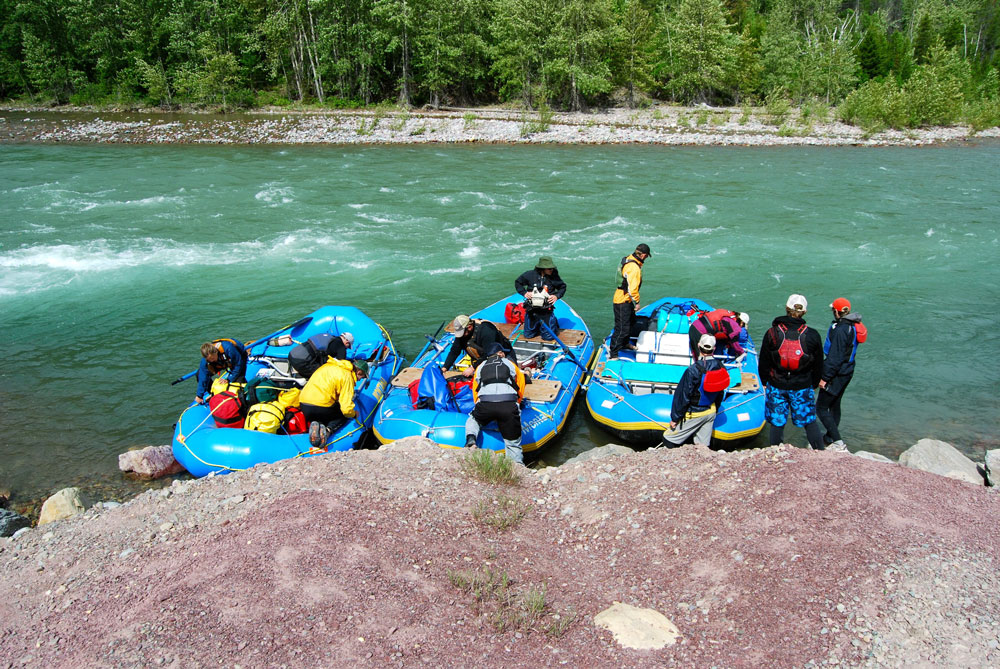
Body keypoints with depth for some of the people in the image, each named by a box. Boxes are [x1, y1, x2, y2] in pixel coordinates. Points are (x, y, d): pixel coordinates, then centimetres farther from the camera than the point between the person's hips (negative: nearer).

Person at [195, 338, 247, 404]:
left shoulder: (228, 349, -44)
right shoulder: (205, 360, -29)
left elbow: (238, 365, -30)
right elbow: (203, 377, -23)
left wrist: (228, 379, -28)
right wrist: (199, 395, -22)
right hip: (222, 363, 4)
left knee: (239, 380, -31)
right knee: (200, 375, -8)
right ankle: (210, 392, 15)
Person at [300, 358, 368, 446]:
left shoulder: (329, 365, 16)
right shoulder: (347, 376, -6)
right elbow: (347, 409, -12)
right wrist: (354, 414, 9)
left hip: (303, 404, 7)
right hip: (321, 405, -7)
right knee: (344, 414, 17)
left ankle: (316, 425, -2)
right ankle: (328, 429, -11)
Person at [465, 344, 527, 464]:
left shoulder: (481, 367, 31)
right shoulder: (511, 364, 29)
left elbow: (475, 393, 31)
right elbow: (520, 391, 30)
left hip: (484, 404, 1)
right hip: (509, 404, -1)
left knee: (473, 419, 31)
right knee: (513, 444, 7)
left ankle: (470, 440, 2)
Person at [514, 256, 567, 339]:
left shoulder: (554, 277, -9)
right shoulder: (530, 275, -8)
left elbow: (563, 287, 7)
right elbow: (517, 282, 7)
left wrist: (557, 296, -9)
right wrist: (524, 293, -6)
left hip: (546, 311, -1)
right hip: (531, 310, 1)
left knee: (548, 336, -2)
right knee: (528, 335, 11)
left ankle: (554, 323, 30)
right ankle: (537, 326, 42)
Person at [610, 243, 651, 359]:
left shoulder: (628, 259, 6)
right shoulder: (634, 268, -27)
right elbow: (632, 288, -29)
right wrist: (636, 302, -17)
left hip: (626, 300, 11)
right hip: (623, 302, -11)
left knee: (631, 321, 28)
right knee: (622, 329, -7)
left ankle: (625, 344, 47)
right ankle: (612, 354, -1)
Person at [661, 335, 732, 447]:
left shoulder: (693, 370, -26)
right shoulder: (720, 367, -6)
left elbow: (683, 397, -19)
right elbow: (720, 393, 8)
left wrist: (674, 418, -8)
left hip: (694, 415, -6)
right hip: (711, 412, 6)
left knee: (668, 439, 4)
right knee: (703, 446, 15)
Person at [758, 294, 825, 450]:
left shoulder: (772, 333, -8)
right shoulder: (812, 335, -6)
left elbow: (763, 362, -1)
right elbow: (818, 365, 4)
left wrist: (765, 382, 14)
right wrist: (814, 384, 19)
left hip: (776, 385, 0)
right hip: (803, 387, 0)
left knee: (777, 422, 11)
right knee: (810, 421, 14)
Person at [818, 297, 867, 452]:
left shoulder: (840, 330, -23)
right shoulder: (853, 326, 7)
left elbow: (835, 358, -23)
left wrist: (825, 378, -18)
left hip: (837, 374, -10)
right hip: (847, 372, 10)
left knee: (821, 408, -4)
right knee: (834, 405, 20)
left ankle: (838, 443, -7)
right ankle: (830, 439, 32)